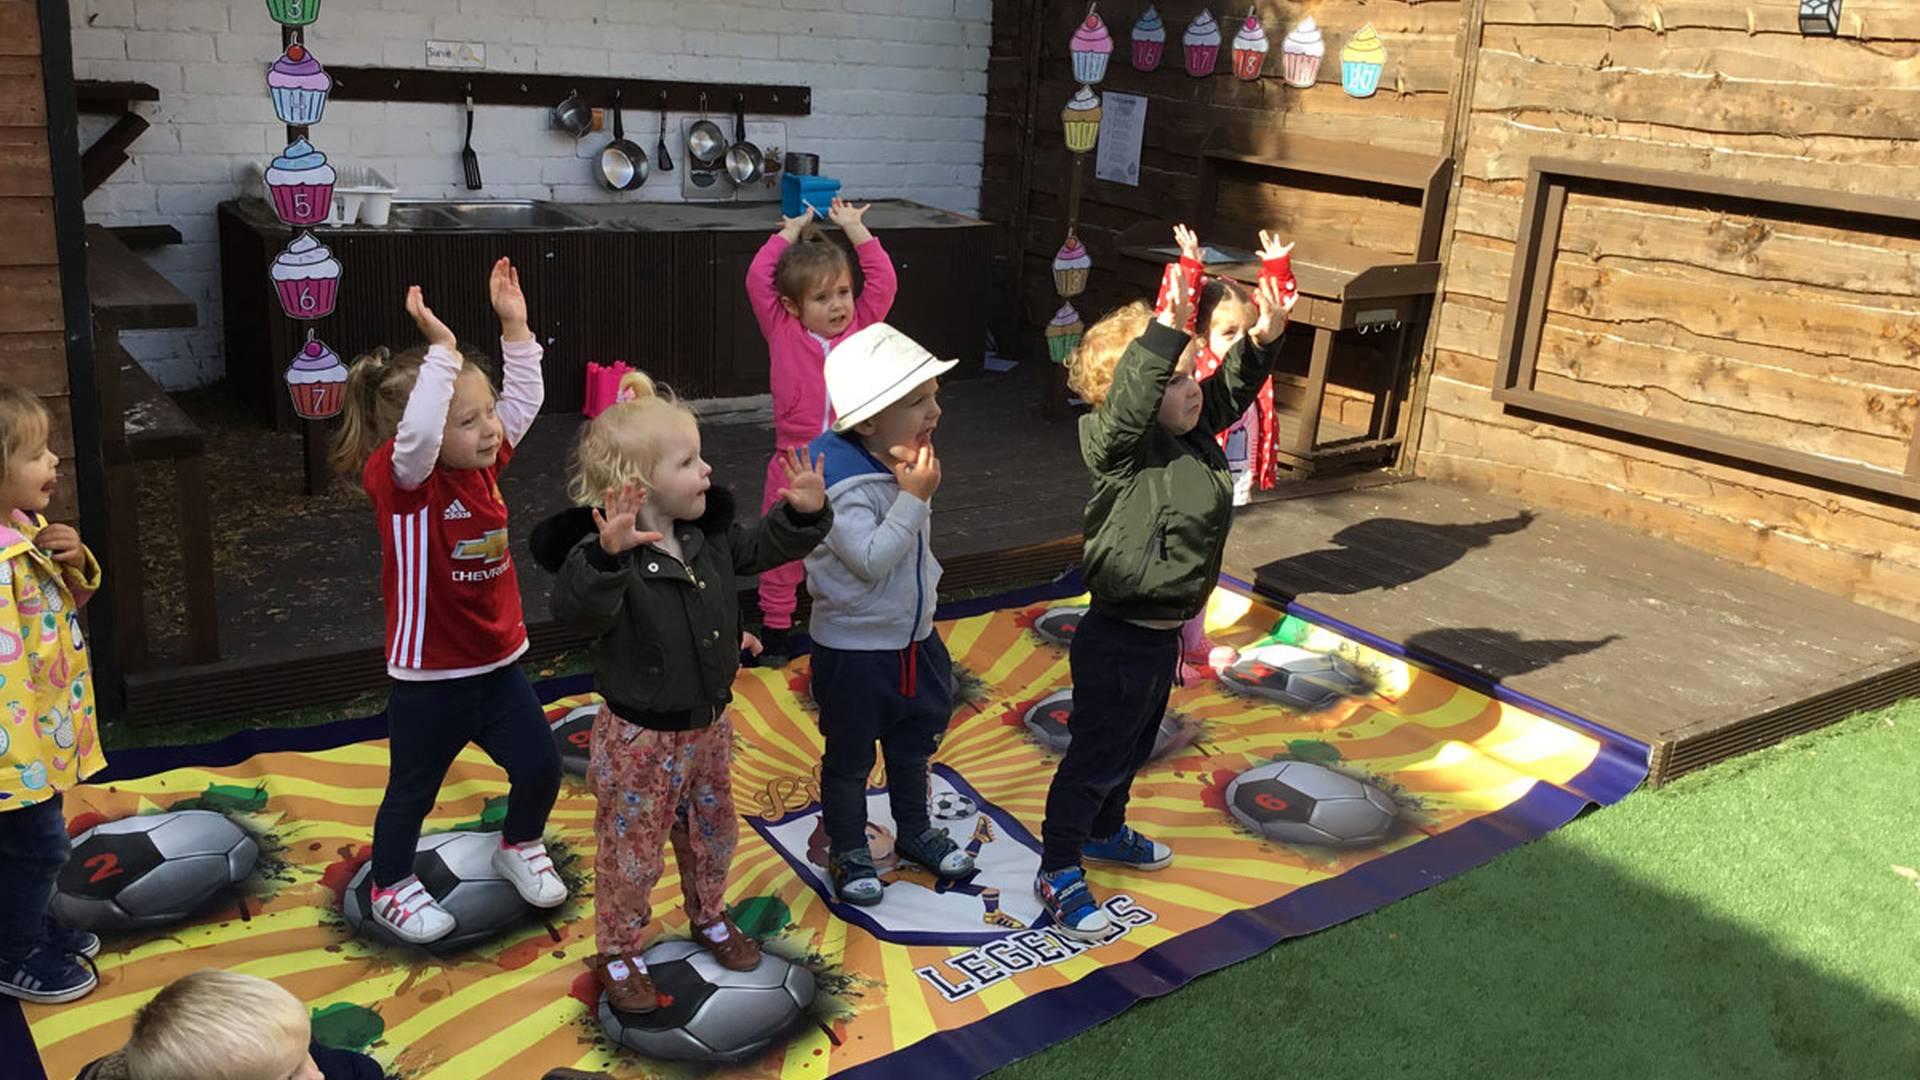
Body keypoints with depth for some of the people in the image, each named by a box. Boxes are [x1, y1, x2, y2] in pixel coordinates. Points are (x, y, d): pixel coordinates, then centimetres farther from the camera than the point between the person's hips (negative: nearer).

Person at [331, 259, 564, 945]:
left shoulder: (484, 463, -2)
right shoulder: (401, 481, -21)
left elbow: (524, 401, 4)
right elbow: (416, 438, -43)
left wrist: (515, 327, -5)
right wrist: (441, 350, -45)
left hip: (498, 662, 6)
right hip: (430, 676, -6)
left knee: (540, 766, 13)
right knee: (413, 791, 14)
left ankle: (520, 847, 42)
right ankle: (392, 889, 38)